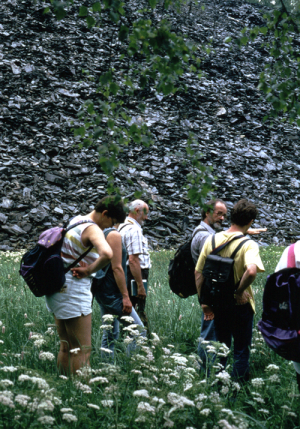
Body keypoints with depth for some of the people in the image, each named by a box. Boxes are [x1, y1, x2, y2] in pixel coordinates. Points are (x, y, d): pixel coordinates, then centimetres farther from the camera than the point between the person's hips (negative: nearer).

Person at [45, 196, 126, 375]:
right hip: (74, 291, -10)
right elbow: (107, 254, -35)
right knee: (82, 350, -7)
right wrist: (89, 270, -20)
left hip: (57, 288, 10)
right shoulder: (93, 229, -15)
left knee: (66, 347, 16)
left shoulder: (76, 221, 13)